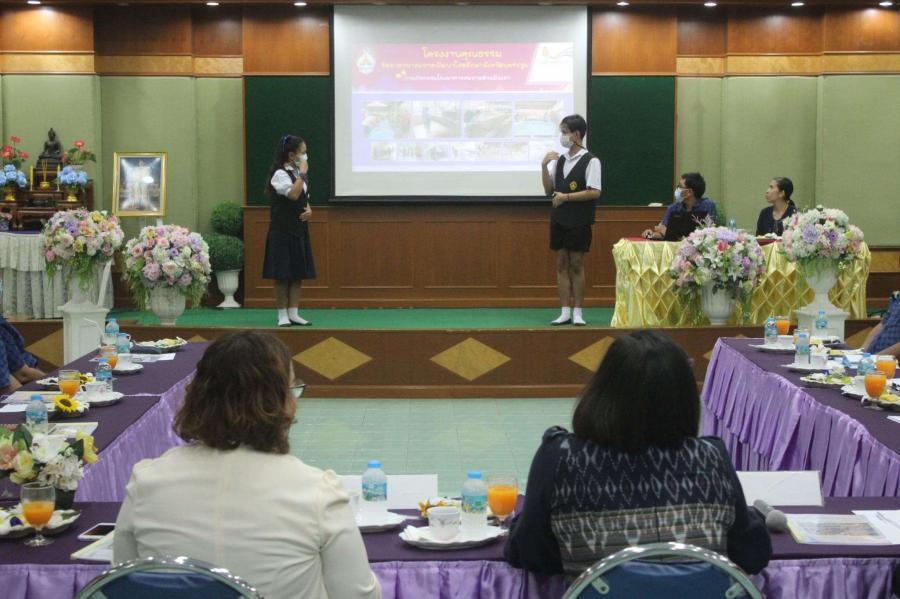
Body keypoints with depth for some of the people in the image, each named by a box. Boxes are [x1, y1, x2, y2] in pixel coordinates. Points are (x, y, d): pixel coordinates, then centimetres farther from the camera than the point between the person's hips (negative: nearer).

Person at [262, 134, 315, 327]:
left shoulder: (298, 174, 14)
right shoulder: (280, 174, -11)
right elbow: (293, 194, -24)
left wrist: (309, 210, 0)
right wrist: (302, 174, -18)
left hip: (299, 229, 8)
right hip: (282, 230, -8)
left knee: (298, 273, 6)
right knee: (282, 274, -3)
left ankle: (293, 313, 11)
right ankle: (282, 315, 4)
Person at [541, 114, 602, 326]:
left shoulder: (590, 161, -8)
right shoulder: (559, 160, 6)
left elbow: (594, 192, -14)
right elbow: (549, 190, 10)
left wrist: (566, 196, -16)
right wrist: (544, 166, -3)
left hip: (579, 221, -5)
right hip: (558, 219, 5)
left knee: (577, 264, 0)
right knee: (561, 263, 6)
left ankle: (577, 312, 8)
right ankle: (565, 312, 10)